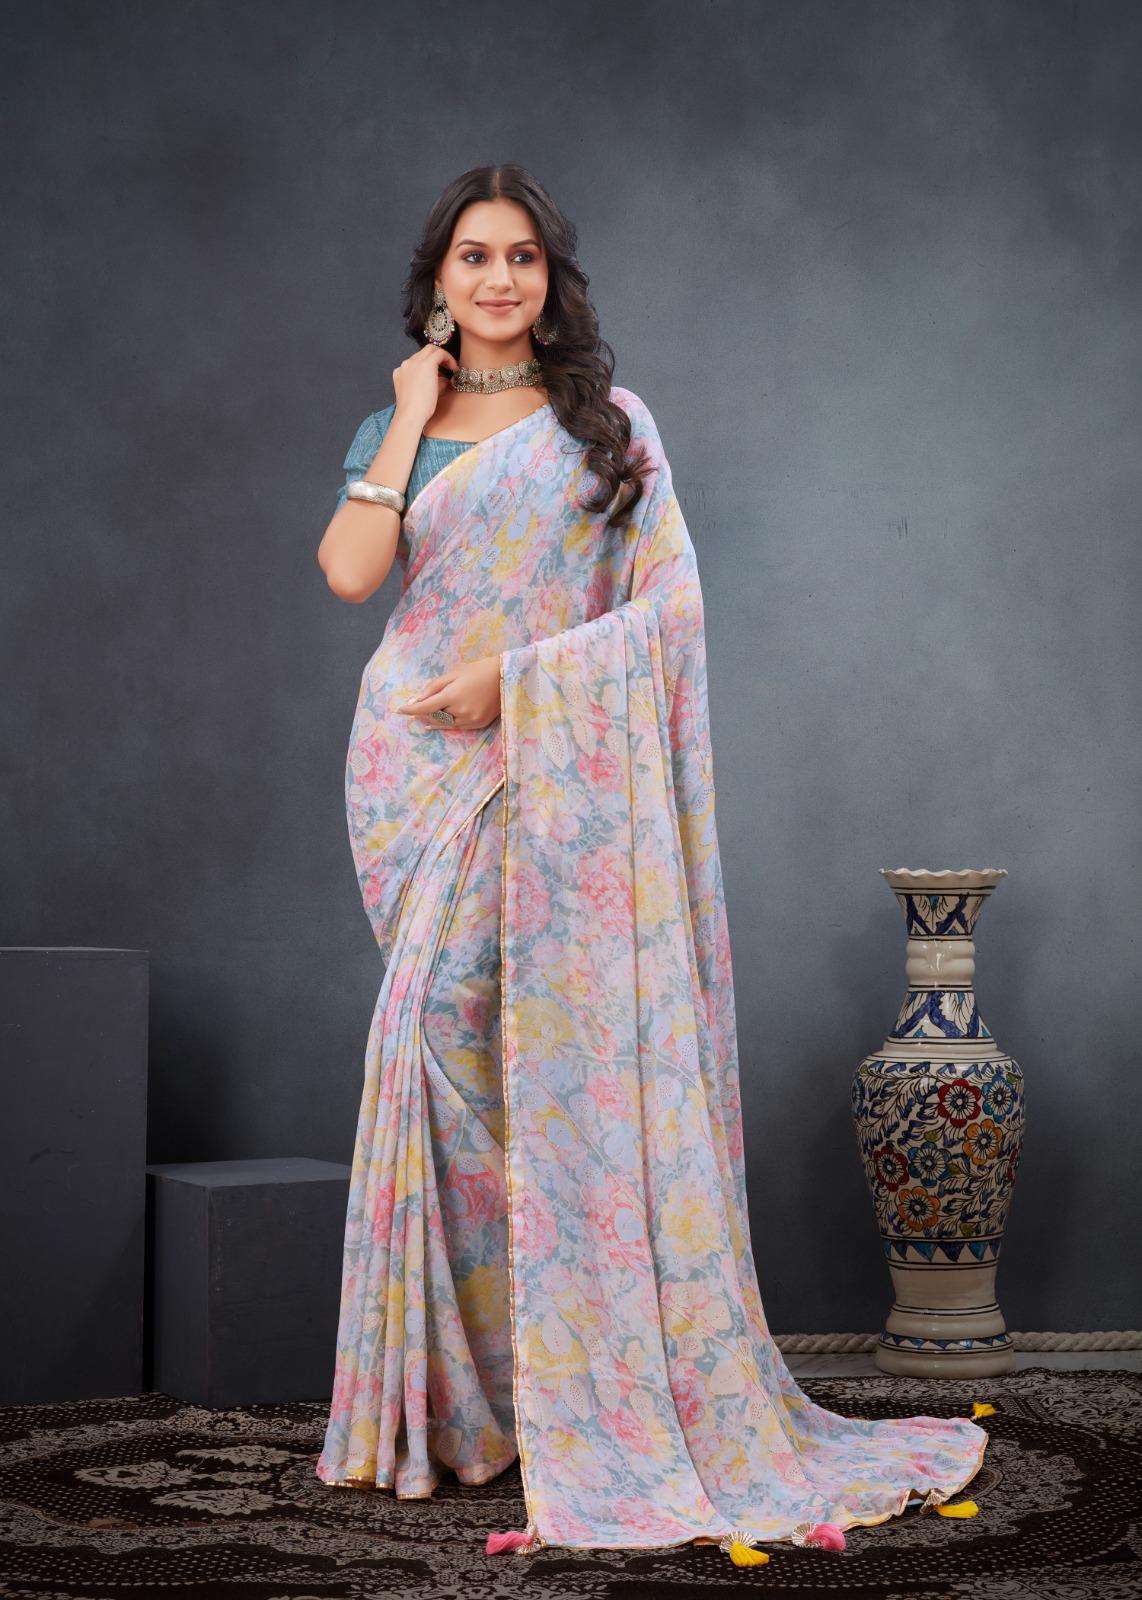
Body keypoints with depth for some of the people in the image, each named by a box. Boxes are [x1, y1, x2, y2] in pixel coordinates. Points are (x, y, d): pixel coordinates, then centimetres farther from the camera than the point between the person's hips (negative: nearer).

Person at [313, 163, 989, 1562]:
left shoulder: (610, 422, 7)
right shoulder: (394, 429, 13)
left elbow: (669, 604, -2)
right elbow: (349, 572, -5)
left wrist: (514, 674, -10)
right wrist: (412, 418, -1)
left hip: (551, 768, -2)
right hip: (418, 768, 2)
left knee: (552, 1045, -8)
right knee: (444, 1033, -2)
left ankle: (581, 1379, 3)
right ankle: (456, 1387, 9)